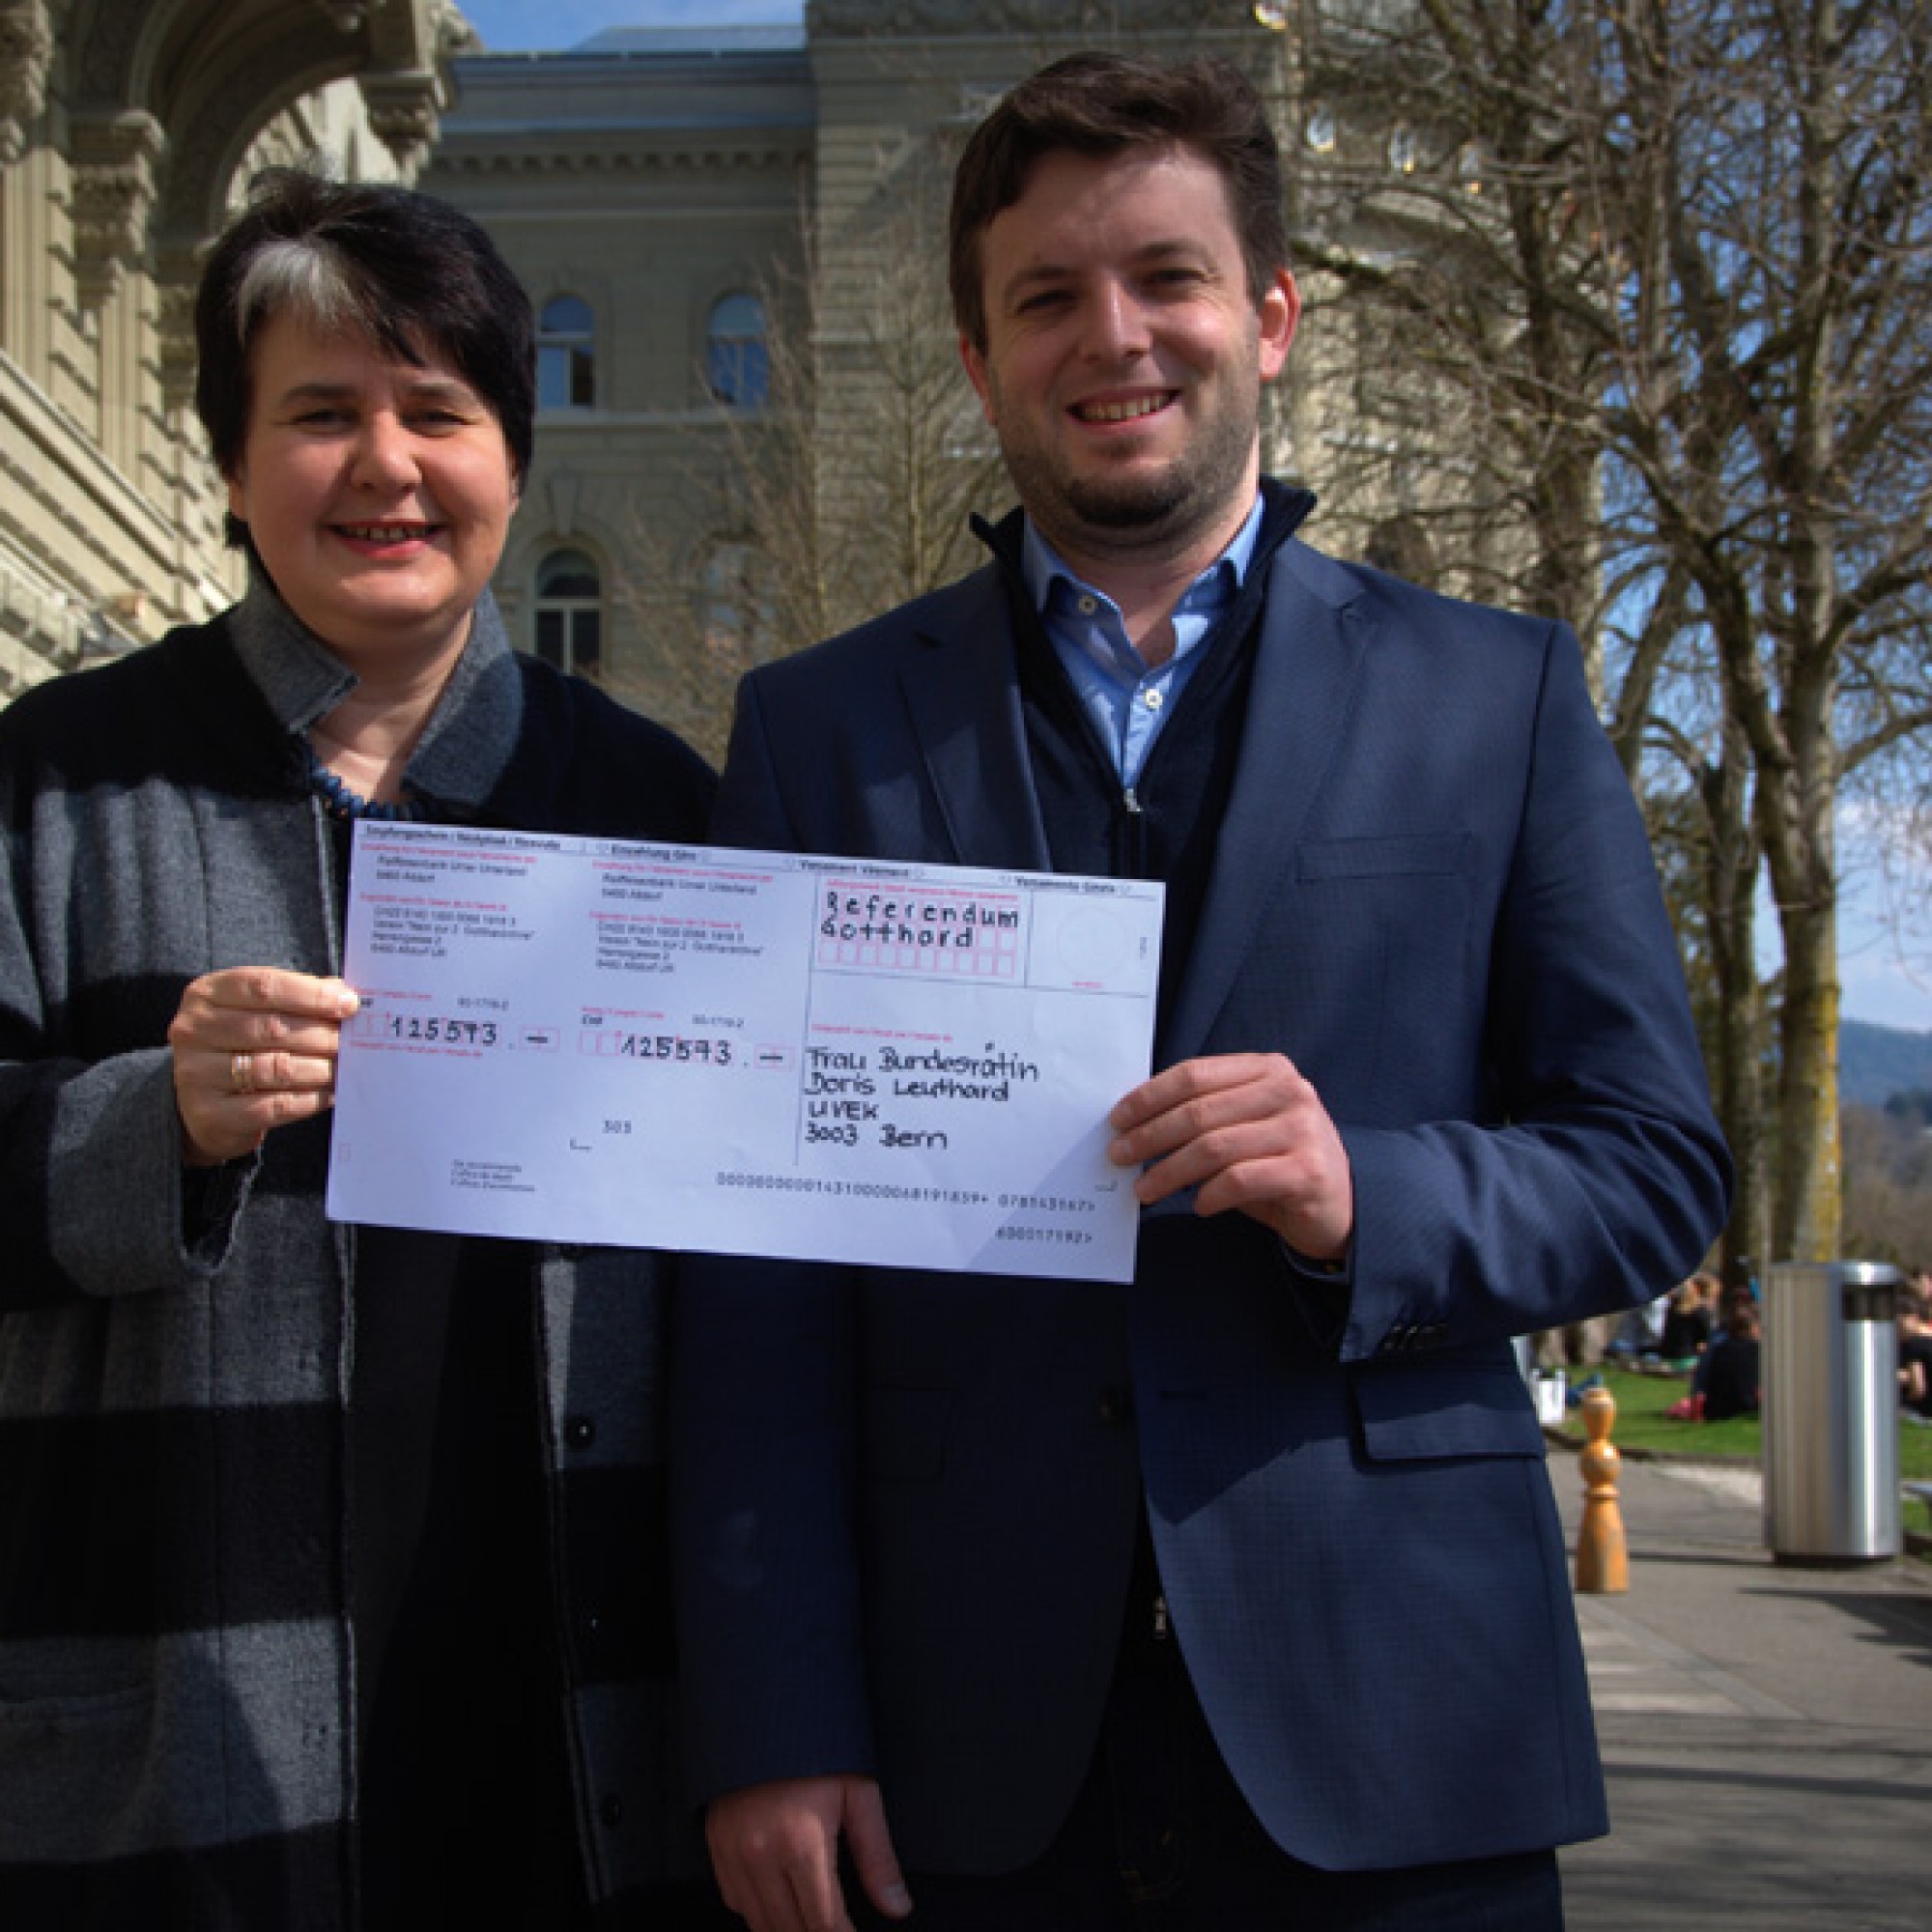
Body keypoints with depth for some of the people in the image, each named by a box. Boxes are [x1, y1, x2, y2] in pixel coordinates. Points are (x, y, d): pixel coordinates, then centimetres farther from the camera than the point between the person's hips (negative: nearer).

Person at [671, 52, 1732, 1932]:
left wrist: (1365, 1199, -15)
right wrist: (771, 1728, -5)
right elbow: (755, 1262, 2)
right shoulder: (821, 725, 7)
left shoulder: (1496, 695, 7)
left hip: (1386, 1728, 0)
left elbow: (1657, 1163, 5)